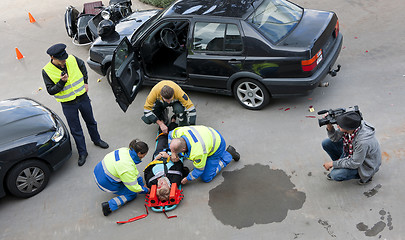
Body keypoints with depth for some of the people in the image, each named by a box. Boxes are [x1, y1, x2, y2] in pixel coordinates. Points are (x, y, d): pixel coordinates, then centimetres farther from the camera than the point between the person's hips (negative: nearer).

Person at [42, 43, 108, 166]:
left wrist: (85, 82, 7)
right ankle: (82, 153, 26)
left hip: (83, 97, 3)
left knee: (90, 121, 22)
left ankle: (97, 140, 47)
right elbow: (51, 91, -15)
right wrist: (61, 82, -32)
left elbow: (82, 65, 11)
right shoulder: (47, 71, -19)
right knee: (76, 130, 9)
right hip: (68, 105, -3)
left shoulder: (72, 59, -12)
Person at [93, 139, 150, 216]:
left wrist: (142, 183, 10)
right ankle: (109, 206, -6)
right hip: (105, 184, -8)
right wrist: (146, 190, -3)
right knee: (132, 193, 4)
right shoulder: (128, 168, -32)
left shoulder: (125, 150, -9)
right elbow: (134, 188, -20)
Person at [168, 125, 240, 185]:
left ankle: (229, 154, 8)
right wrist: (173, 153, -11)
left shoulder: (197, 153, -42)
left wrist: (187, 179, -8)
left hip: (217, 146, -7)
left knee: (206, 178, 0)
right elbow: (171, 135, -1)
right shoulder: (180, 132, -27)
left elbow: (199, 170, -23)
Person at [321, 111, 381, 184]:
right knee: (326, 143, -5)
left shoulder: (363, 142, -41)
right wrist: (329, 128, -27)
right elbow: (335, 138, -5)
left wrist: (332, 164, -19)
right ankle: (340, 165, 15)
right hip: (351, 151, 7)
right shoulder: (347, 126, -23)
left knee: (335, 175, -21)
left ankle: (364, 175, 3)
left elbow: (354, 164, -28)